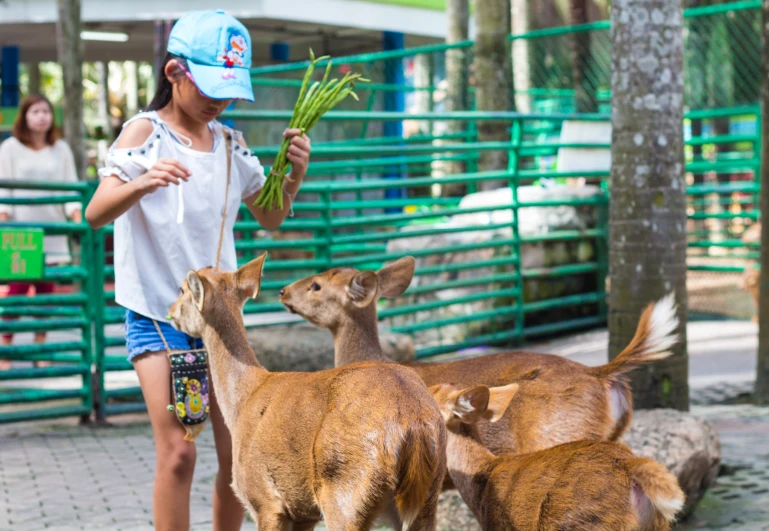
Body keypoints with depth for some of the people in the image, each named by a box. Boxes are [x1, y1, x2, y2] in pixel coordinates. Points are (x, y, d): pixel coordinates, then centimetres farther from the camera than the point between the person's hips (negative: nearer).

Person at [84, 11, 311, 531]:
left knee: (237, 452, 5)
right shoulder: (145, 132, -10)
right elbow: (96, 214, -22)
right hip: (157, 313, -5)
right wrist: (142, 184, -42)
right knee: (178, 451, -13)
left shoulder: (230, 144, 6)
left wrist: (294, 175, -5)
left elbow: (269, 218, 15)